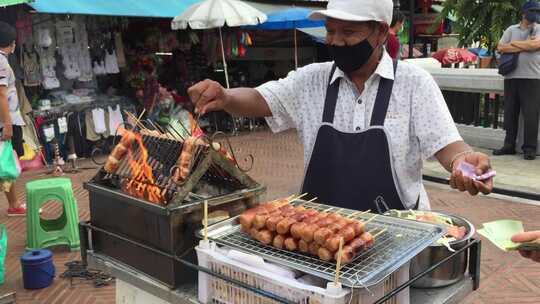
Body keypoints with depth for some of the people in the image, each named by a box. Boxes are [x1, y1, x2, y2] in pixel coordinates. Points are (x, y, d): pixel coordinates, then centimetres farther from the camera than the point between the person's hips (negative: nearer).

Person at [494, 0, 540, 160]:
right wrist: (525, 46, -5)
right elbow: (500, 48, 0)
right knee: (510, 112, 7)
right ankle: (509, 145, 16)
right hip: (511, 76, 2)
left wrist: (513, 43, -1)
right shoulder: (511, 29, 12)